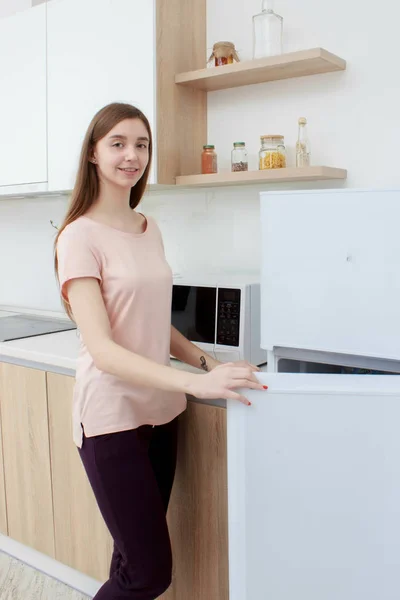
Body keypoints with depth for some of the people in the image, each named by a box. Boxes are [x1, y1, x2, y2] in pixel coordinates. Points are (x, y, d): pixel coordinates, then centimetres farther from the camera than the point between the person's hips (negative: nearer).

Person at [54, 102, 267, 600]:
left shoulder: (149, 230, 9)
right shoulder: (80, 236, -13)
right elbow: (102, 349, -21)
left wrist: (208, 363, 0)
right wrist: (196, 383, -32)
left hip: (160, 410, 7)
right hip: (113, 416, -6)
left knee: (136, 558, 16)